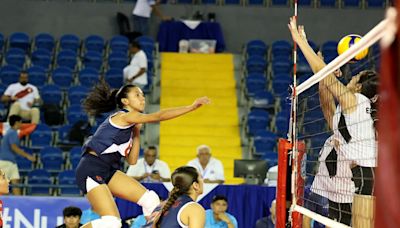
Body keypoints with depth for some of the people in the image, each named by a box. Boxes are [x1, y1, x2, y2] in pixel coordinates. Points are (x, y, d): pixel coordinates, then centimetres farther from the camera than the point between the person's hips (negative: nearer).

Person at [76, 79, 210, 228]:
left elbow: (132, 160, 17)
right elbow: (158, 116, -20)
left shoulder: (128, 126, 18)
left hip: (109, 171, 9)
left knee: (151, 200, -2)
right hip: (91, 169, -9)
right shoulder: (123, 116, -9)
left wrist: (136, 131, 13)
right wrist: (192, 107, -23)